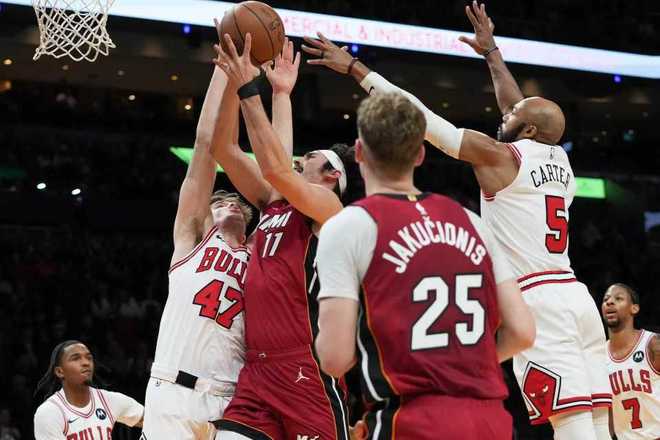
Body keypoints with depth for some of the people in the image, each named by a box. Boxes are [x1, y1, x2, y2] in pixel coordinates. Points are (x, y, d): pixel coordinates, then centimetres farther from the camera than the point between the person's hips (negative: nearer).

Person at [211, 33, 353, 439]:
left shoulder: (328, 206, -1)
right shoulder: (272, 204, 20)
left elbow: (275, 167, -17)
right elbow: (225, 149, 16)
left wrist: (249, 90, -14)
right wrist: (248, 86, 13)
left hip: (307, 373, -7)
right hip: (257, 372, 7)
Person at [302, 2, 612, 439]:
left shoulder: (498, 155, -1)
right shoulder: (559, 159, 19)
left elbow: (420, 116, 1)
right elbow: (525, 112, 37)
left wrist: (355, 68, 7)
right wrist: (490, 51, 48)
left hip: (536, 299, -8)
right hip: (575, 294, 8)